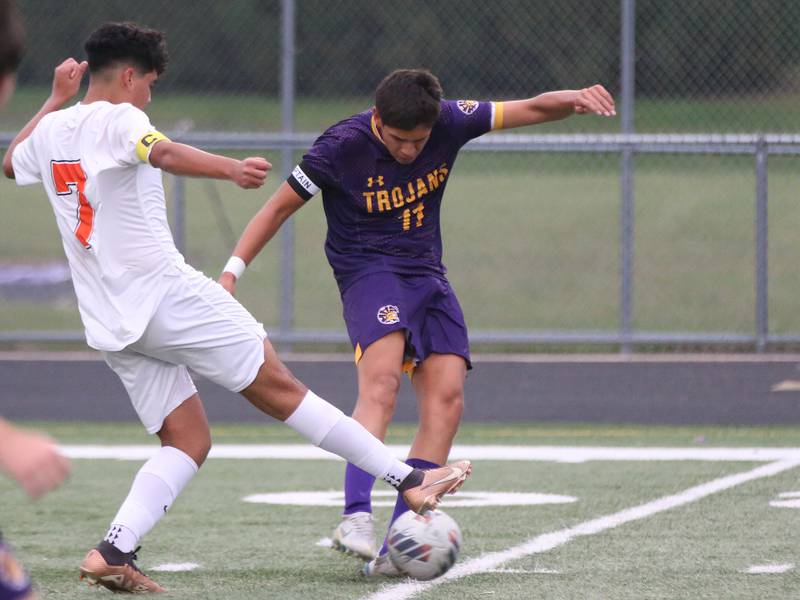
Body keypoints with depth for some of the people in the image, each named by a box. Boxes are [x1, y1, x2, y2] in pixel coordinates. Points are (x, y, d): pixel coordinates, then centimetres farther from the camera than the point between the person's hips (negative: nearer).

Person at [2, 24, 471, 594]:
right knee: (280, 388, -3)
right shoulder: (117, 119, -7)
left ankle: (114, 551, -14)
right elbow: (163, 153, -30)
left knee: (188, 441, 6)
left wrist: (57, 98, 45)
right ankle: (411, 480, 0)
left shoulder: (50, 132, 14)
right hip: (167, 294, -7)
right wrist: (231, 168, -46)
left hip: (110, 324, 7)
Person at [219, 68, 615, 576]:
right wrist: (233, 272, -8)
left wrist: (574, 100, -19)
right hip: (368, 270, -5)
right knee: (382, 380, -31)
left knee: (447, 397, -11)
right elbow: (280, 207, -4)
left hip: (427, 275, 5)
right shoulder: (342, 147, -14)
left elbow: (530, 109, 1)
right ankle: (356, 517, -39)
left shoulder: (449, 121, -5)